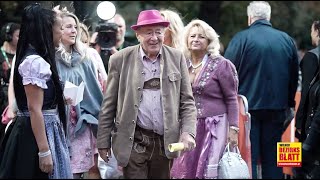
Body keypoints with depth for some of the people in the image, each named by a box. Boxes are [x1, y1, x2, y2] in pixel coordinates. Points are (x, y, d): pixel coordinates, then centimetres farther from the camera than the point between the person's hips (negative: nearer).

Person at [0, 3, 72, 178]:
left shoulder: (37, 59, 12)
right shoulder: (35, 62, -17)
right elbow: (34, 109, -21)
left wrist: (60, 100, 33)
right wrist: (44, 151, -23)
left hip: (45, 131, 10)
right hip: (38, 134, -10)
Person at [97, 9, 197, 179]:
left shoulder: (177, 58, 4)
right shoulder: (121, 60, -1)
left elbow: (187, 101, 6)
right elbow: (108, 105, 3)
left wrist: (188, 132, -8)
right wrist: (103, 142, 2)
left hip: (165, 142, 2)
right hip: (133, 142, -2)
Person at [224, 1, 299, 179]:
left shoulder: (241, 39, -8)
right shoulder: (287, 40, 4)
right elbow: (294, 76, 13)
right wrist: (289, 103, 24)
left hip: (247, 107, -3)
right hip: (277, 109, 4)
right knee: (272, 158, 10)